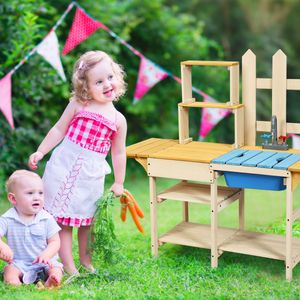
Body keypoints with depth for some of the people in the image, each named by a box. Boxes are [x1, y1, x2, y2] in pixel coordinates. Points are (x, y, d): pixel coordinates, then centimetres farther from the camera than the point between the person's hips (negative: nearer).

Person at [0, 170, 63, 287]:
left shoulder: (47, 219, -4)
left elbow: (55, 242, -2)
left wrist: (46, 254, -23)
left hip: (44, 261, 0)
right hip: (18, 263, 0)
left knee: (56, 270, -26)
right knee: (9, 271, -28)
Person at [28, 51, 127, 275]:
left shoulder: (118, 120, 1)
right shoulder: (77, 106, -3)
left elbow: (119, 153, 7)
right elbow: (58, 130, 5)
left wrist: (119, 183, 9)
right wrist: (40, 152, 2)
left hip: (91, 175, 1)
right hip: (64, 167, -1)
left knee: (87, 220, 13)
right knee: (63, 219, 1)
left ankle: (85, 260, 31)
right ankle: (69, 267, 9)